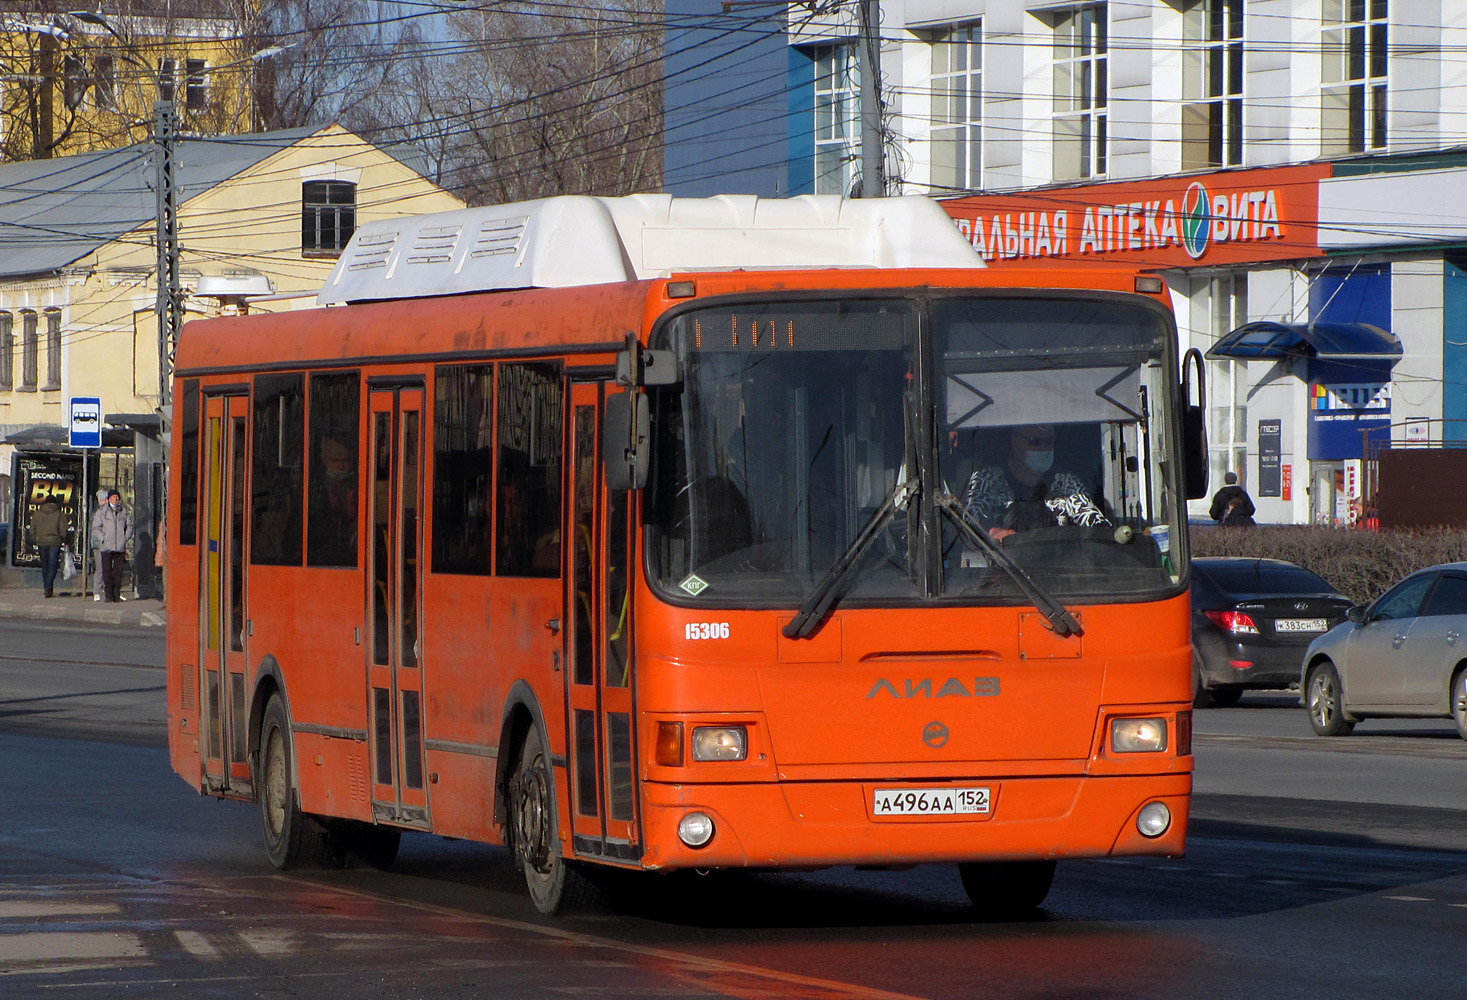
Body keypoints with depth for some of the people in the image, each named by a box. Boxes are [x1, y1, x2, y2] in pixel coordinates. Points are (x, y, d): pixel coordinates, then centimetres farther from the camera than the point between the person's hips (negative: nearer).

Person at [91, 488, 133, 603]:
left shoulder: (124, 511, 11)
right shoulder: (101, 511, 3)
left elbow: (129, 526, 18)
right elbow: (96, 527, 2)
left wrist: (126, 539, 5)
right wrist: (103, 539, -9)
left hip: (120, 546, 2)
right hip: (106, 546, -2)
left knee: (118, 571, 3)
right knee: (107, 571, -5)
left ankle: (116, 595, 8)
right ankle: (108, 595, -4)